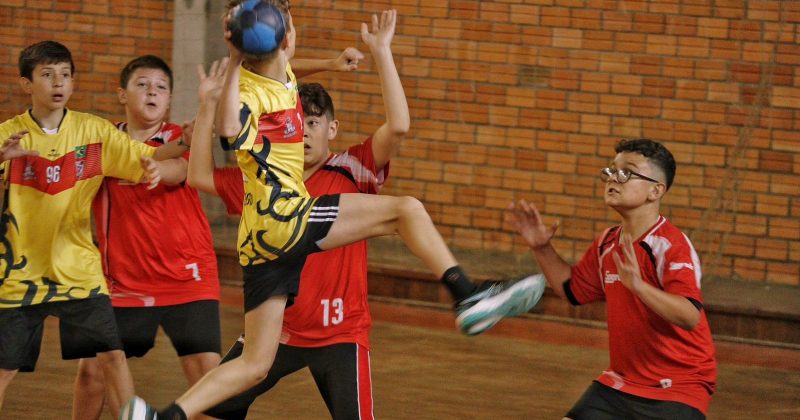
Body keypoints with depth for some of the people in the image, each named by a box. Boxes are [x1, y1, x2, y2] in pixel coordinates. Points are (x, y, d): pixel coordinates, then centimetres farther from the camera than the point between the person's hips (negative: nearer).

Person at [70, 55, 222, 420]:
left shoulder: (182, 139, -3)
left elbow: (178, 173, -25)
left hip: (187, 279, -2)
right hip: (123, 284, 2)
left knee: (206, 372, -10)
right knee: (91, 370, 3)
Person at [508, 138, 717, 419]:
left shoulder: (672, 246, -18)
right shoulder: (607, 244, 6)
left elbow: (690, 317, -32)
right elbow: (572, 289, 24)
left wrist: (638, 285, -45)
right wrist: (542, 249, 11)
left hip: (676, 391, -7)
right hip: (620, 383, 7)